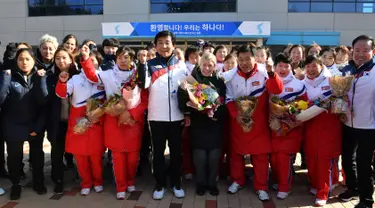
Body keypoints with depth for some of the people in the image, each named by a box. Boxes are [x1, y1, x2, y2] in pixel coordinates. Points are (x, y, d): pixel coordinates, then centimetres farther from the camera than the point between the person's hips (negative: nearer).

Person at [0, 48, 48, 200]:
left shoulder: (39, 77, -2)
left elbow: (43, 100, -16)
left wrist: (40, 79, -22)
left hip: (35, 126, 2)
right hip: (14, 127, -1)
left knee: (37, 155, 16)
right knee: (14, 157, 11)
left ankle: (38, 182, 37)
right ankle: (15, 185, 34)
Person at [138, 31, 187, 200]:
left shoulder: (181, 65, 5)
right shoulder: (151, 64, 0)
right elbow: (143, 84, -16)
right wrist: (142, 62, -26)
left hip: (176, 116, 1)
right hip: (156, 117, -1)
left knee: (176, 151, 11)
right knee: (158, 152, 9)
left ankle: (176, 183, 26)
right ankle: (160, 185, 23)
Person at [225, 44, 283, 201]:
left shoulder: (263, 74, -8)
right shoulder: (231, 76, -2)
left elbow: (277, 90, -21)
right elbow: (228, 99, -2)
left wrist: (271, 73, -37)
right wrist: (235, 114, -16)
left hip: (258, 123, -1)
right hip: (237, 122, 2)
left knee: (261, 155, 3)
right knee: (236, 152, 14)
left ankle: (261, 187, 16)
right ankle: (237, 181, 32)